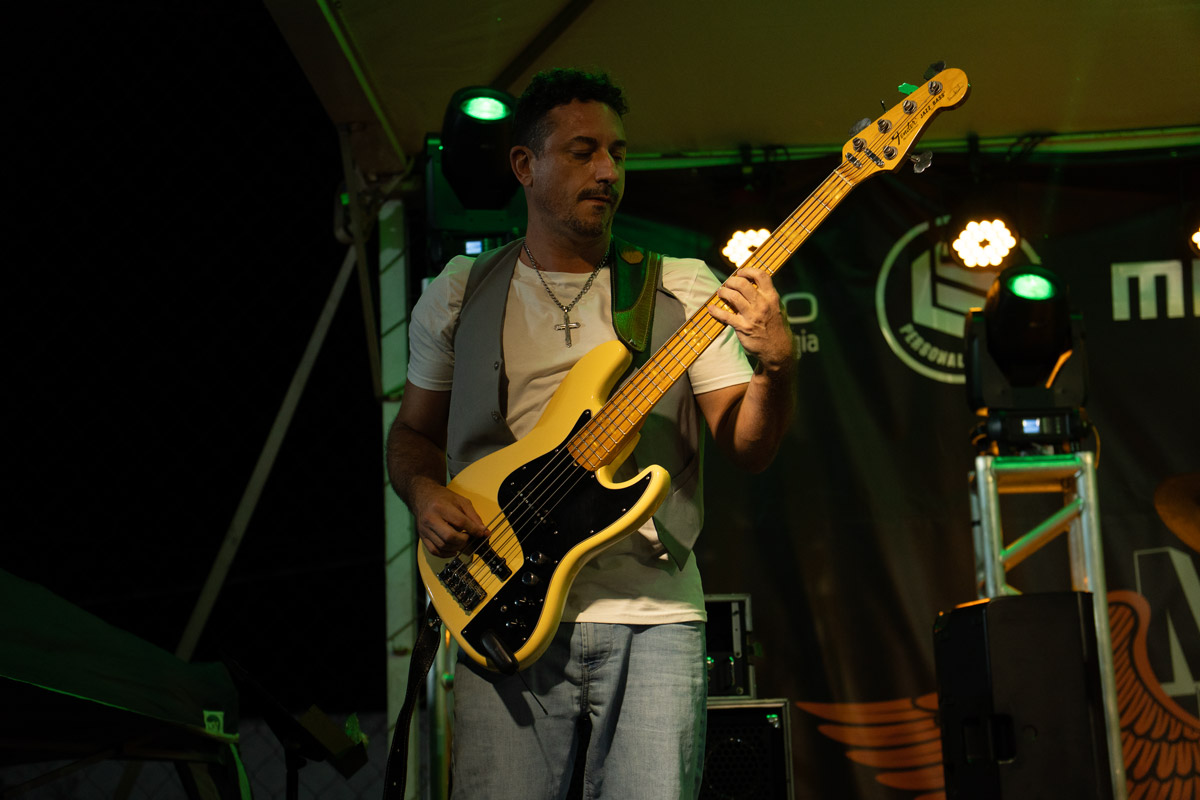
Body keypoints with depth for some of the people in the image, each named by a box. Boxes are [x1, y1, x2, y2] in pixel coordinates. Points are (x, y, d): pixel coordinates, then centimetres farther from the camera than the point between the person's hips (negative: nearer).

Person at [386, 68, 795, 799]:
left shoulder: (681, 290, 8)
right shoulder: (458, 296, 11)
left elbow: (750, 449, 2)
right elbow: (414, 430, 21)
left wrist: (776, 363, -17)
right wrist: (424, 495, 0)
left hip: (652, 613, 0)